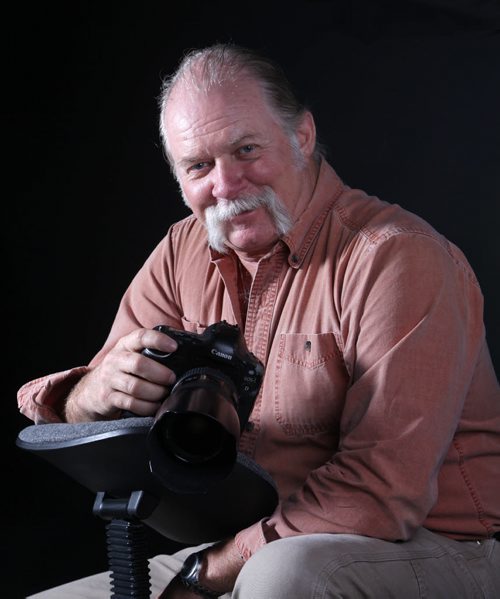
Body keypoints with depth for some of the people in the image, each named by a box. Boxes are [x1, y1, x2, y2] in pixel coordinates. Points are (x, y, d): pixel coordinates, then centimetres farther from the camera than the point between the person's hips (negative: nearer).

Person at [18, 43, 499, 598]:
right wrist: (101, 391, -24)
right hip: (249, 551, 6)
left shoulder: (398, 260, -19)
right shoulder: (183, 253, 3)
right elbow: (83, 427, 1)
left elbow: (383, 491, -25)